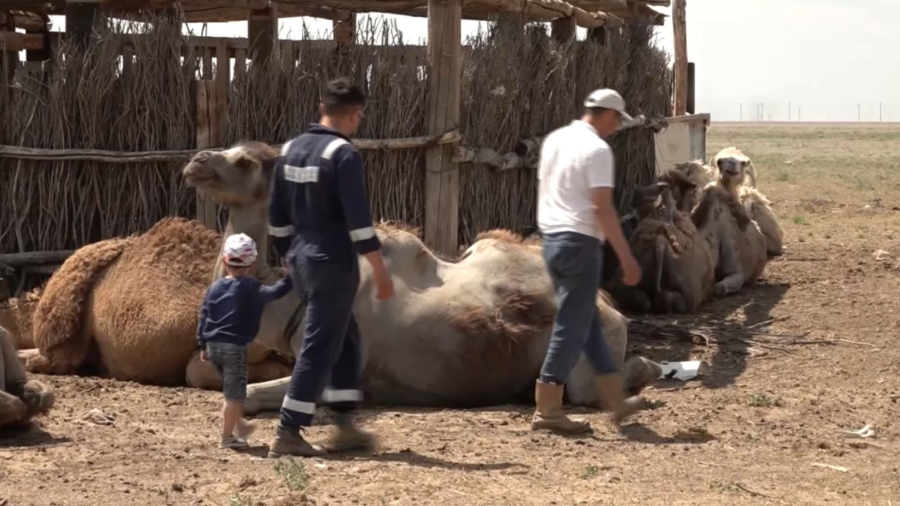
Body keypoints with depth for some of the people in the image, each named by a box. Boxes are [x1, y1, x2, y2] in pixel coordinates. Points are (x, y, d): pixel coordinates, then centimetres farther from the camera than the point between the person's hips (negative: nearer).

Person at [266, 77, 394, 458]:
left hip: (302, 259, 8)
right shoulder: (343, 154, -14)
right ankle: (287, 434, -3)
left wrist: (290, 254, 25)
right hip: (333, 263, -8)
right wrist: (380, 270, -15)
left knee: (345, 337, 18)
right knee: (319, 348, -3)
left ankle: (345, 428, 20)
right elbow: (358, 218, -19)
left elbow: (277, 216, 15)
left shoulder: (290, 150, 10)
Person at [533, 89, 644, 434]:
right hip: (580, 242, -9)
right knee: (572, 327, -4)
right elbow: (602, 208, -18)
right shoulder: (597, 149, -13)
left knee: (588, 322, 15)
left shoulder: (554, 141, 12)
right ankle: (547, 409, -4)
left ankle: (615, 399, 22)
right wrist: (626, 257, -14)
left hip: (552, 238, 9)